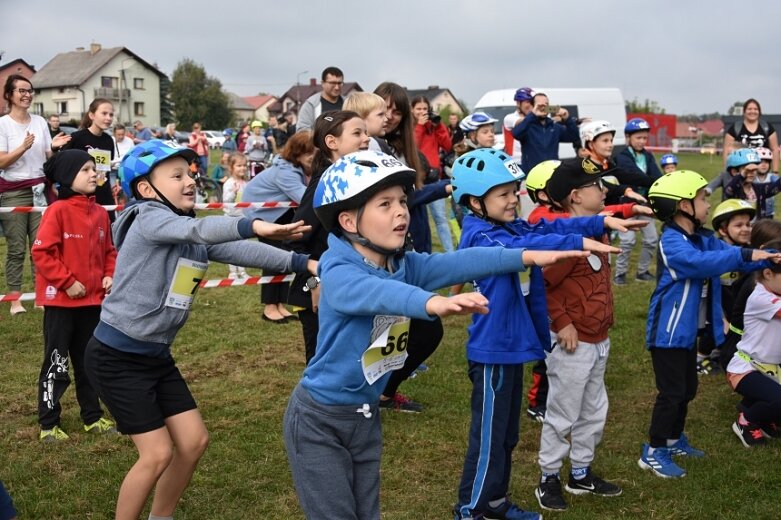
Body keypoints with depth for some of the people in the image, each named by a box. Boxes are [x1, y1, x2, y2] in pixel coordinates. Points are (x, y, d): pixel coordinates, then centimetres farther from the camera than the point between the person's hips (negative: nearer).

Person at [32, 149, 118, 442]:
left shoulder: (100, 214, 5)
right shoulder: (58, 211, -14)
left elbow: (109, 251, 16)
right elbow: (41, 252, -16)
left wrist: (110, 275, 0)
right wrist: (67, 282, -17)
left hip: (93, 300, 6)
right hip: (61, 301, -6)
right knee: (56, 363, 2)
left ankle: (93, 417, 27)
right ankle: (48, 424, 13)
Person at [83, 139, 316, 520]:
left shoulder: (197, 238, 7)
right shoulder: (147, 218, -17)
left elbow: (238, 251, -4)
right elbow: (196, 229, -36)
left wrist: (304, 263, -16)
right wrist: (253, 226, -52)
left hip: (156, 356, 8)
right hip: (116, 357, -8)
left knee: (193, 441, 10)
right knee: (158, 453, -6)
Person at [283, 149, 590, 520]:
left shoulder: (405, 265, -2)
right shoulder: (339, 274, -26)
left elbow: (459, 262, -12)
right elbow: (377, 292, -47)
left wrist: (527, 256, -23)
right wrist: (433, 302, -65)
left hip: (366, 416, 7)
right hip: (319, 419, -7)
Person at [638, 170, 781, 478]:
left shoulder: (703, 239, 8)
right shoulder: (672, 243, -22)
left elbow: (726, 253, 3)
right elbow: (700, 262, -38)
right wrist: (745, 255, -38)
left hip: (688, 330, 9)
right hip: (668, 331, -9)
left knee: (687, 389, 18)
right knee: (672, 391, -5)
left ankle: (674, 440, 35)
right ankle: (653, 452, 6)